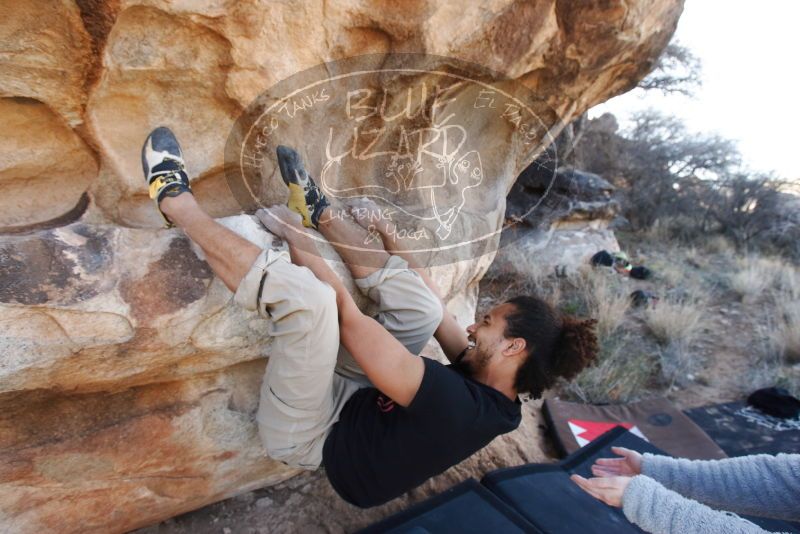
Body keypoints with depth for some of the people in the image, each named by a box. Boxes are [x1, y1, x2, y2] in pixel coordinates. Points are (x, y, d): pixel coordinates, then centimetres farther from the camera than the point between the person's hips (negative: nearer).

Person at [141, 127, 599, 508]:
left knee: (307, 294, -33)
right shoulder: (496, 400, -5)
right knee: (422, 304, -4)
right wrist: (395, 246, 11)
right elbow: (442, 319, 6)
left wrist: (299, 242, -17)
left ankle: (177, 201, -12)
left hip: (310, 438, -8)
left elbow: (350, 318, -31)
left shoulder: (457, 403, -33)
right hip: (357, 403, 8)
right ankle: (319, 212, 6)